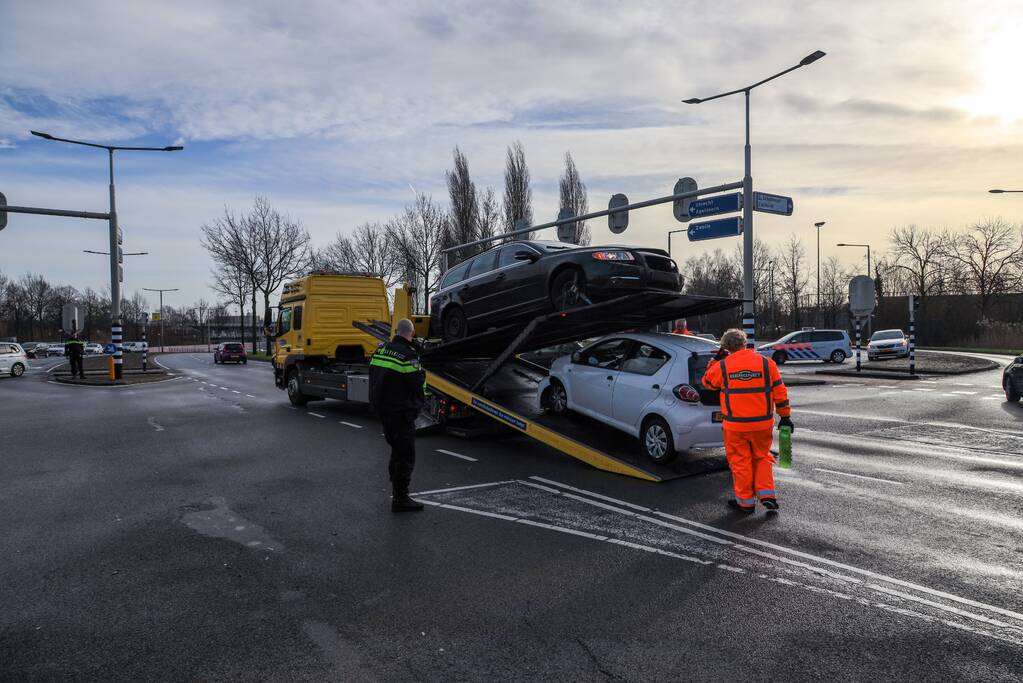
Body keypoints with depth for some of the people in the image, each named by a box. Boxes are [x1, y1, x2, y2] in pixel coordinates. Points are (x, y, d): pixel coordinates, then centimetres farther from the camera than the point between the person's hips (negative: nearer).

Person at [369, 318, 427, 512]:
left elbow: (373, 377, 14)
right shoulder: (408, 355, -18)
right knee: (406, 454, -1)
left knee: (397, 448, 24)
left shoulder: (380, 350, 7)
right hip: (401, 411, -8)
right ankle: (400, 499, 1)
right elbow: (417, 383, -20)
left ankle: (396, 487, 37)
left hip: (381, 407, 9)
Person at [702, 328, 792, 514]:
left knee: (740, 461, 9)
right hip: (763, 423, 2)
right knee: (762, 458, 19)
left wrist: (716, 361, 19)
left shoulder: (722, 366, -6)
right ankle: (767, 495, 12)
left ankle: (745, 502, 16)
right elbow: (780, 392, 3)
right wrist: (785, 416, 11)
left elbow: (707, 381, 13)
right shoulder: (766, 363, -1)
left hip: (735, 425, -2)